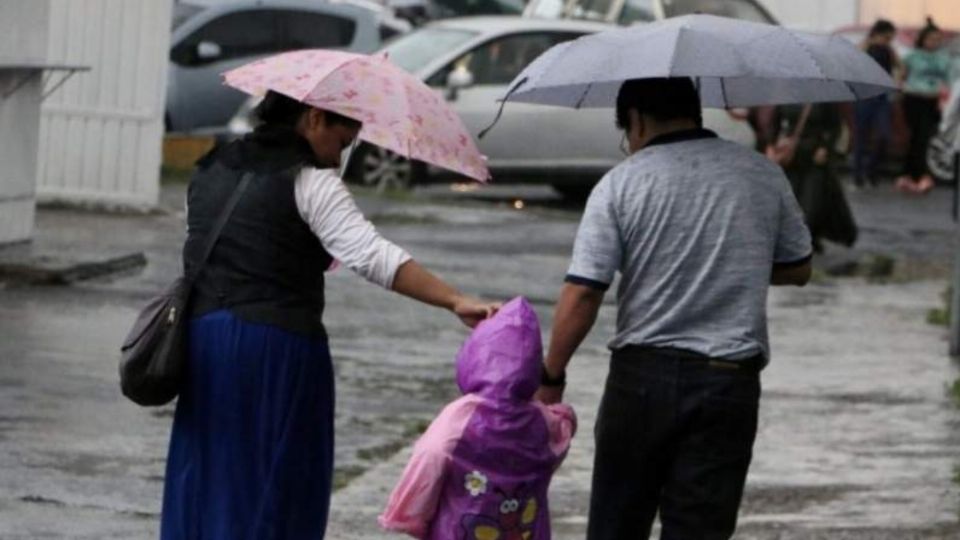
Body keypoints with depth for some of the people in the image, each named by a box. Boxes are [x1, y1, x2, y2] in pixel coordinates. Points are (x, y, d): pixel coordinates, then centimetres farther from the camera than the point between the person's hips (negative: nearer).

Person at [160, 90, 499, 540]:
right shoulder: (309, 181, -7)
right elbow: (371, 256, -20)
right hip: (279, 348, -6)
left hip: (203, 338, 6)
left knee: (204, 479, 13)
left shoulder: (210, 171, 15)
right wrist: (455, 301, -26)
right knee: (276, 489, 1)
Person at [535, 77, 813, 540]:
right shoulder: (764, 176, 3)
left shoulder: (620, 184, -6)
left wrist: (551, 377, 0)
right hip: (731, 380, 2)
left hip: (642, 376, -1)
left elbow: (581, 295, -11)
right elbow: (797, 270, 15)